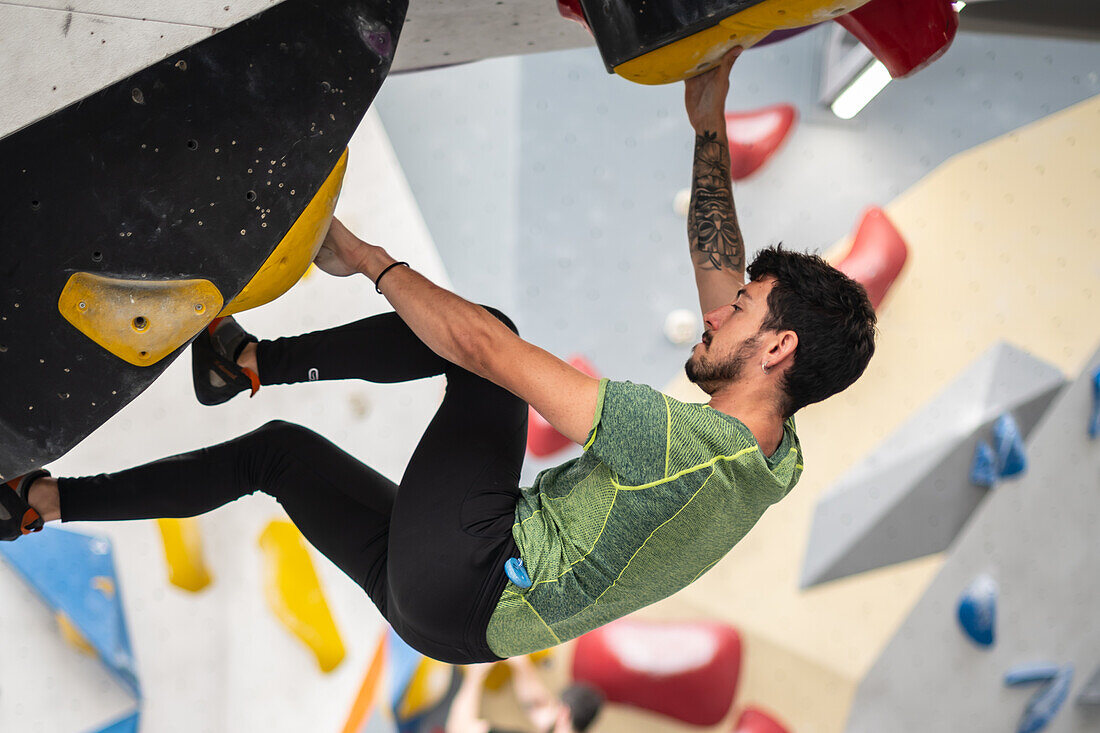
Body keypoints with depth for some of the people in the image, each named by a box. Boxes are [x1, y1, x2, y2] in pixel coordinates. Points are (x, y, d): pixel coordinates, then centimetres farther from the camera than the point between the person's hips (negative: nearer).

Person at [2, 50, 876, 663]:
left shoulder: (689, 442, -29)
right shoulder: (775, 459, -2)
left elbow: (487, 351, -25)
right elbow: (721, 267, 10)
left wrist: (369, 261, -13)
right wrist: (711, 132, 12)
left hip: (451, 596, -9)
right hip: (453, 606, 9)